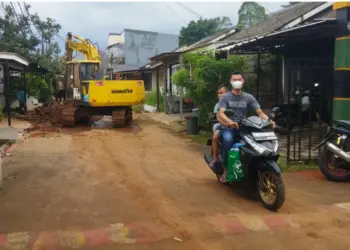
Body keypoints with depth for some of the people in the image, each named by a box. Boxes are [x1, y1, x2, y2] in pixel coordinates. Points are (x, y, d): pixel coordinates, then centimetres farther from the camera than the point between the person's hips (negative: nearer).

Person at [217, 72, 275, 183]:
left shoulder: (249, 97, 9)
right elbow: (220, 114, -13)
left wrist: (269, 120, -23)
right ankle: (226, 170, -21)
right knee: (228, 139, -36)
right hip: (228, 127, -2)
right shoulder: (225, 97, 2)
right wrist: (230, 122, -35)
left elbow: (260, 112, -1)